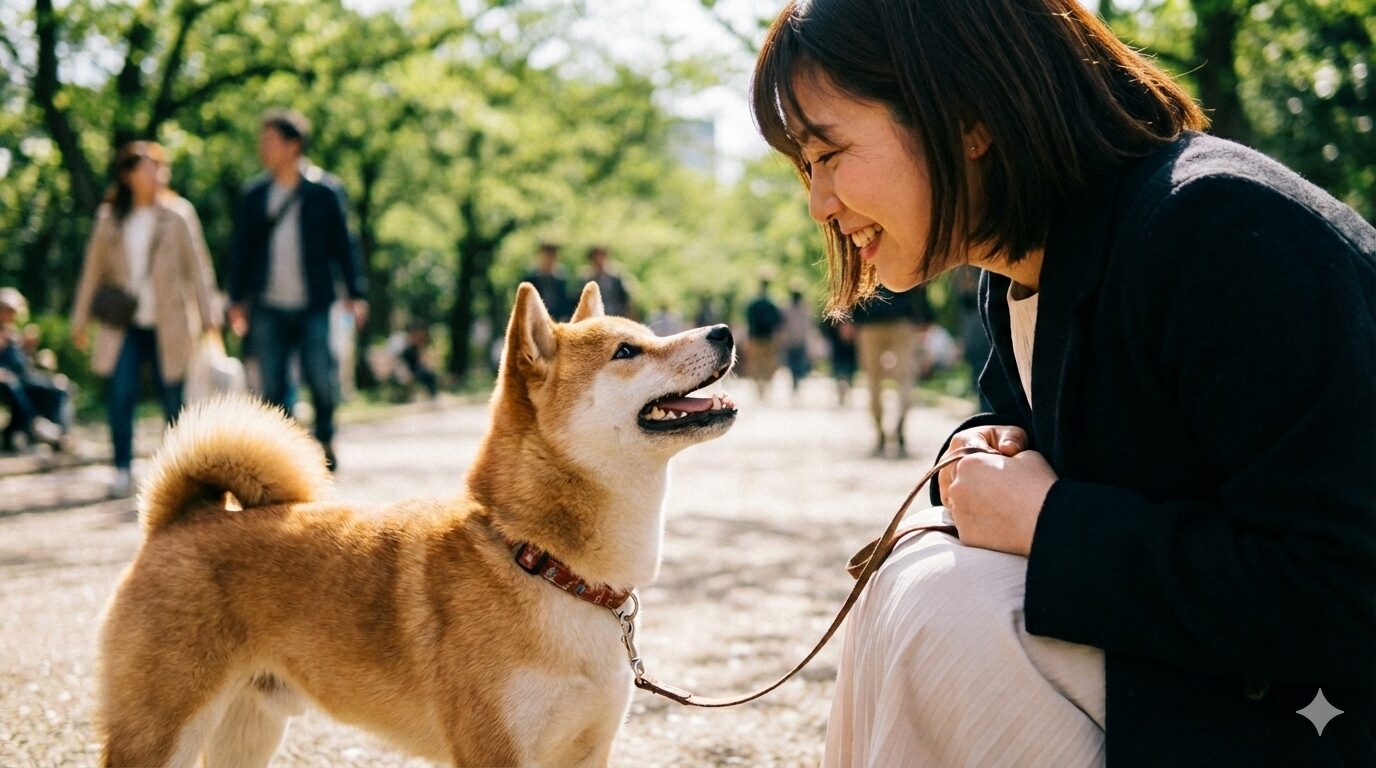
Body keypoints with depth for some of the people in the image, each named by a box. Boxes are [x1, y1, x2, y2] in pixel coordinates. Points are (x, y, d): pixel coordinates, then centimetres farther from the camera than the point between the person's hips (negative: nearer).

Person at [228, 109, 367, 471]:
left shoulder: (325, 191, 1)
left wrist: (354, 293, 0)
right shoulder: (254, 195, 8)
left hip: (314, 306, -3)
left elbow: (343, 244, 4)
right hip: (268, 308, 3)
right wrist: (237, 299, 11)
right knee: (272, 385, 1)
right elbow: (241, 248, 13)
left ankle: (324, 439, 20)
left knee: (322, 379, -5)